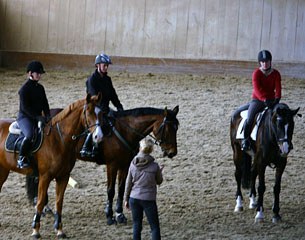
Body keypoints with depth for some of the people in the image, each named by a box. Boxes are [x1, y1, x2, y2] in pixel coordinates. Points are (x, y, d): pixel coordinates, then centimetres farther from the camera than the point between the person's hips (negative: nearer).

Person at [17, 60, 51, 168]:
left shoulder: (40, 88, 13)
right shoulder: (24, 89, -10)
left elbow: (45, 104, 14)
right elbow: (25, 107, -17)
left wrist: (47, 116, -5)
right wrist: (37, 117, -26)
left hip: (38, 117, 8)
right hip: (25, 117, -8)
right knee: (30, 135, -35)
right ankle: (22, 159, -24)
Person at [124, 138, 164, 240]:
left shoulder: (133, 164, -5)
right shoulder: (154, 166, -13)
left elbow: (128, 183, 2)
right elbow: (159, 181, 3)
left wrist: (126, 199, 12)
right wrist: (160, 172, 22)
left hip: (134, 198, 3)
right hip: (148, 200, -3)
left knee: (136, 225, 14)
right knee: (155, 227, 5)